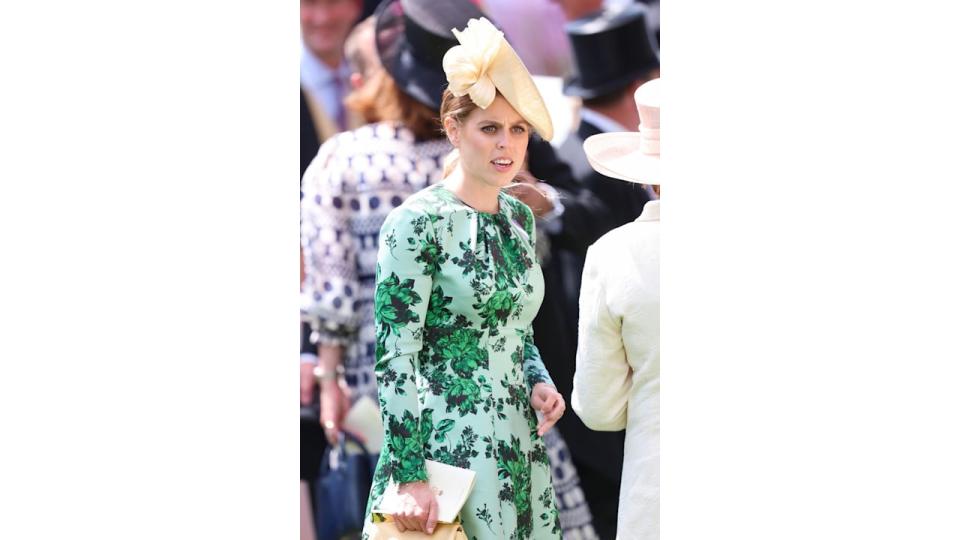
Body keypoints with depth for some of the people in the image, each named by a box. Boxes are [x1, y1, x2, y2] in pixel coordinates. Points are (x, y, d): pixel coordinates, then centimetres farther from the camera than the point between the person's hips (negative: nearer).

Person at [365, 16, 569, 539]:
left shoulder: (521, 218, 11)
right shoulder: (418, 223, -11)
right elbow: (395, 355, -14)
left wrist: (539, 383, 2)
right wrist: (410, 477, -19)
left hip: (519, 443, 7)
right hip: (446, 443, -7)